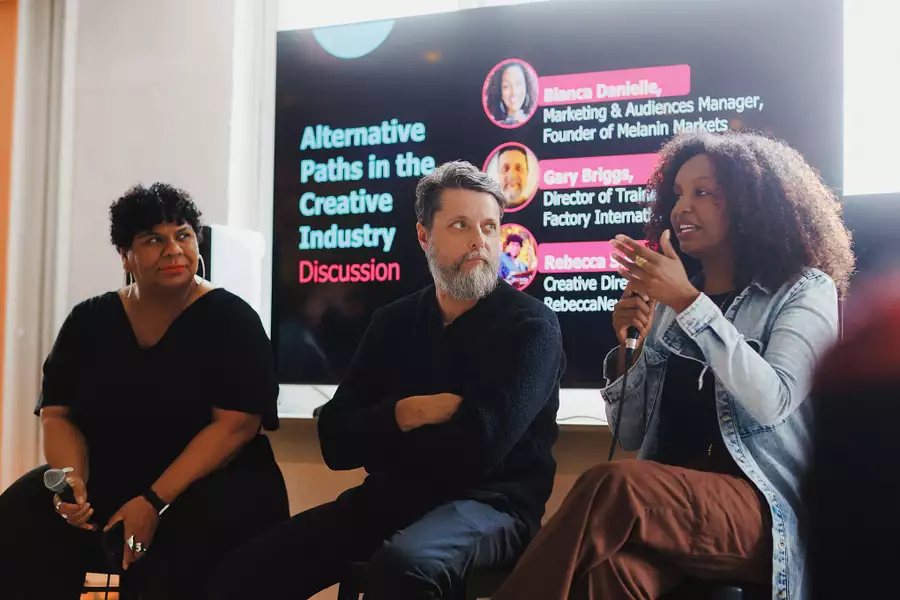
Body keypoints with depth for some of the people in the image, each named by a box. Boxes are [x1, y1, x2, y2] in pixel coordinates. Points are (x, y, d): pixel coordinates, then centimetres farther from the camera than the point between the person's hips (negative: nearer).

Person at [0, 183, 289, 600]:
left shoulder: (231, 320, -4)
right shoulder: (89, 321, 9)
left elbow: (235, 424, -14)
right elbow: (57, 415, 7)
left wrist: (155, 502, -24)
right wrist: (73, 480, -16)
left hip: (211, 484, -4)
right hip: (106, 482, 4)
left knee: (174, 550, -36)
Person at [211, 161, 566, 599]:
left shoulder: (531, 325, -6)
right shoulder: (392, 323, 10)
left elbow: (479, 448, -18)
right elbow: (337, 441, 4)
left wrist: (381, 437, -4)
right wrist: (408, 414, -12)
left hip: (490, 505, -5)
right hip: (392, 500, 5)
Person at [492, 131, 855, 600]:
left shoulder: (805, 291, 4)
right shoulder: (667, 302, 17)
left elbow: (772, 402, -15)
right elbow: (631, 437, 17)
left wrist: (687, 302, -18)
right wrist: (627, 346, 1)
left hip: (762, 510, -3)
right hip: (670, 500, 4)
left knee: (611, 487, -33)